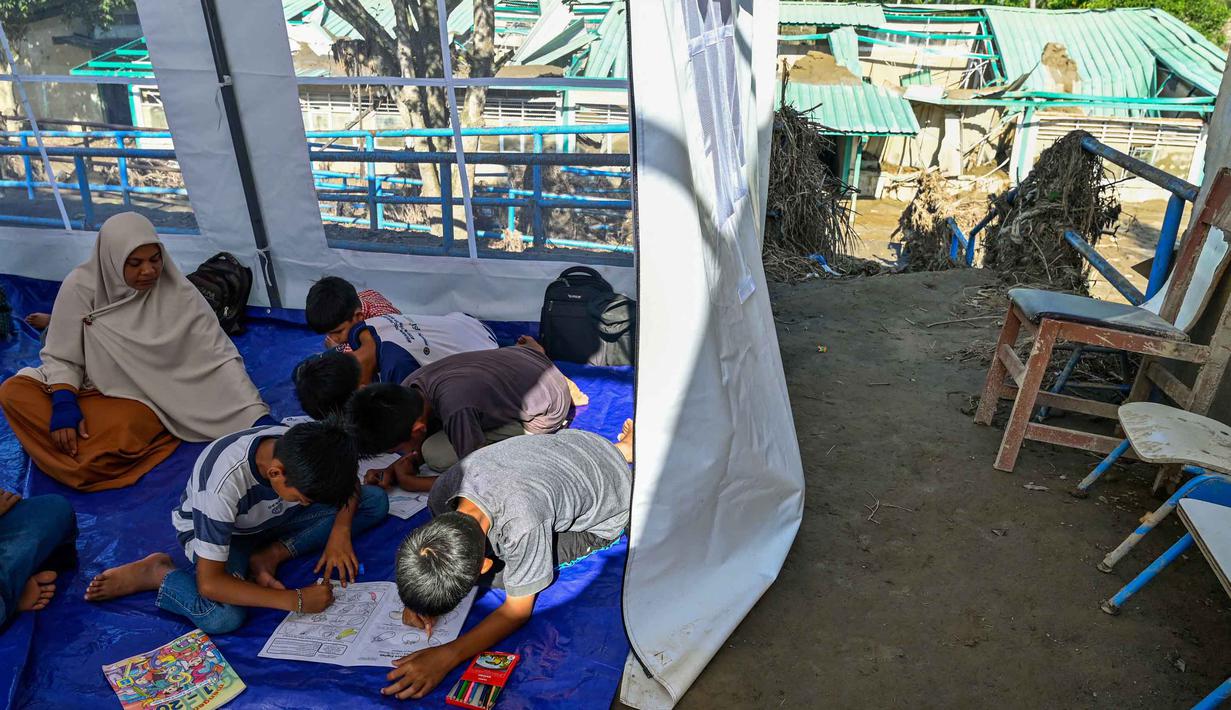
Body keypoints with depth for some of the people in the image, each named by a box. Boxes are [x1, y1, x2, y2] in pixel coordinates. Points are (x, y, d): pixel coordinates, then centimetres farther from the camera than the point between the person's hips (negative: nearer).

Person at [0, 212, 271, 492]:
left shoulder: (179, 294, -16)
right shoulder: (80, 286, -10)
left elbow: (220, 356, -17)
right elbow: (62, 355, -2)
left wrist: (258, 417, -25)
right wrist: (64, 404, -21)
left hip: (141, 398, -3)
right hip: (87, 386, 3)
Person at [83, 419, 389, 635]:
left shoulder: (303, 451, -27)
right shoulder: (223, 484, -40)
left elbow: (348, 485, -4)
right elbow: (210, 584, -35)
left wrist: (340, 531, -23)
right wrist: (295, 600, -35)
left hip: (270, 516, 5)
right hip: (212, 528, -5)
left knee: (375, 501, -15)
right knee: (222, 617, -36)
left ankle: (271, 554, -11)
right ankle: (159, 573, -6)